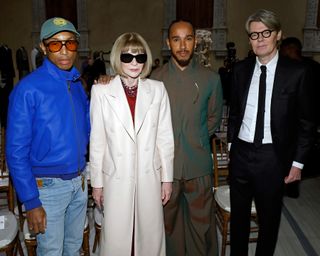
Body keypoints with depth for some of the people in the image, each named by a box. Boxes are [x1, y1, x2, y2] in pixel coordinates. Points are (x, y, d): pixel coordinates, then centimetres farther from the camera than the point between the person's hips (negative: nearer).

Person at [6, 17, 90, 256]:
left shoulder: (77, 85, 4)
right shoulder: (28, 89, -15)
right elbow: (16, 151, -13)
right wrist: (31, 202, -14)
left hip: (79, 182, 6)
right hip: (48, 186, -5)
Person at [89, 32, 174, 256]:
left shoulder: (157, 90, 1)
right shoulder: (101, 91, -4)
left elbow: (165, 138, 3)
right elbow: (97, 141, 0)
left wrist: (167, 178, 4)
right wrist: (97, 182, 2)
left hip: (150, 178, 2)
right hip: (116, 179, -1)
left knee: (151, 237, 12)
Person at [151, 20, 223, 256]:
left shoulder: (211, 79, 1)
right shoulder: (156, 78, 0)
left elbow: (214, 117, 11)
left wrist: (196, 139, 3)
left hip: (199, 164, 0)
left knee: (203, 224, 10)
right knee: (169, 222, 14)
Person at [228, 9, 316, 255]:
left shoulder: (297, 72, -8)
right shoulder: (241, 69, 3)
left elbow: (306, 122, -4)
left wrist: (298, 162, -5)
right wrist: (231, 143, 8)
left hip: (273, 157, -3)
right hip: (241, 153, 3)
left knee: (269, 217, 15)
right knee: (238, 214, 18)